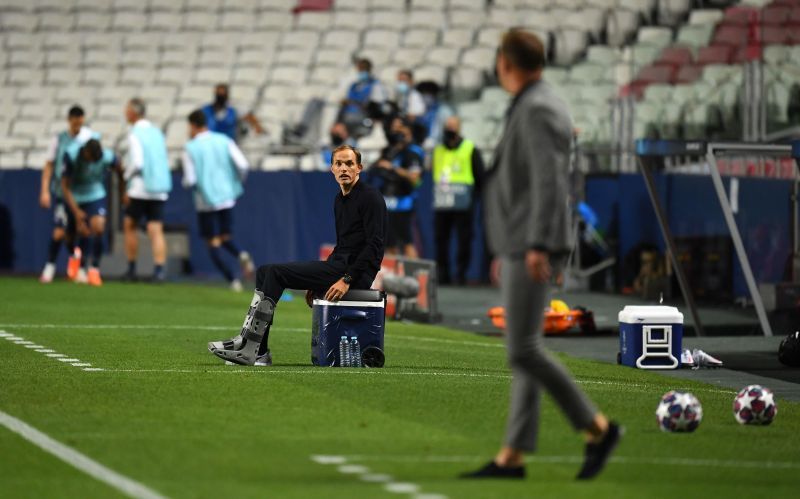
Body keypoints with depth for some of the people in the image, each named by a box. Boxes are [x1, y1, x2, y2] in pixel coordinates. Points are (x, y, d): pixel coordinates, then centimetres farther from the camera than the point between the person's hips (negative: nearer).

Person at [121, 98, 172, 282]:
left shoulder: (135, 134, -9)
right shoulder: (156, 131, 12)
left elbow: (137, 163, -17)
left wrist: (126, 177, 1)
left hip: (140, 189, -5)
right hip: (159, 189, 5)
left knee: (129, 226, 12)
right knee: (156, 231, 1)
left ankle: (131, 268, 12)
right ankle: (159, 269, -11)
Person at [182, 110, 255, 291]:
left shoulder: (191, 148, -6)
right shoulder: (224, 141, 2)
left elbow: (190, 181, -10)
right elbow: (243, 165, -6)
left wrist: (186, 183, 13)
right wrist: (236, 183, 11)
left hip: (205, 201, -3)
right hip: (227, 198, 3)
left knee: (213, 242, 6)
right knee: (225, 237, 18)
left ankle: (232, 280, -5)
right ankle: (241, 255, -14)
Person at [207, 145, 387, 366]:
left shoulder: (370, 198, -10)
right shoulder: (340, 200, 19)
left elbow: (375, 246, -19)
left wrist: (347, 279, -24)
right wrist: (318, 281, 17)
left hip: (356, 270, -9)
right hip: (340, 263, 9)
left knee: (276, 273, -17)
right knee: (265, 272, 0)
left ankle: (249, 348, -19)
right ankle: (259, 352, -8)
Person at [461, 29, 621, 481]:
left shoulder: (537, 110, -14)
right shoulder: (539, 106, 17)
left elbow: (548, 181, -23)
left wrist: (538, 246, -28)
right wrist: (511, 248, 25)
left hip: (531, 250, -10)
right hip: (523, 248, 10)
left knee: (524, 350, -12)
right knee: (525, 350, 6)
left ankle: (597, 428, -6)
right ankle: (512, 457, 5)